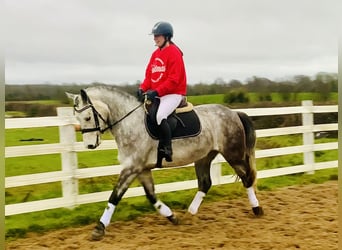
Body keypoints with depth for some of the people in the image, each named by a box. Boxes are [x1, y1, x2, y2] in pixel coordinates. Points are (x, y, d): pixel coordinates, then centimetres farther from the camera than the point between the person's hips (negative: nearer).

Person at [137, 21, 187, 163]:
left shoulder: (174, 53, -10)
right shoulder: (155, 54, 15)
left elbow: (173, 80, -18)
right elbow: (148, 75, 14)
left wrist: (156, 91, -25)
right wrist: (142, 89, -5)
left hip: (173, 94, -9)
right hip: (156, 94, 9)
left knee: (160, 116, -31)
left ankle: (166, 150, -22)